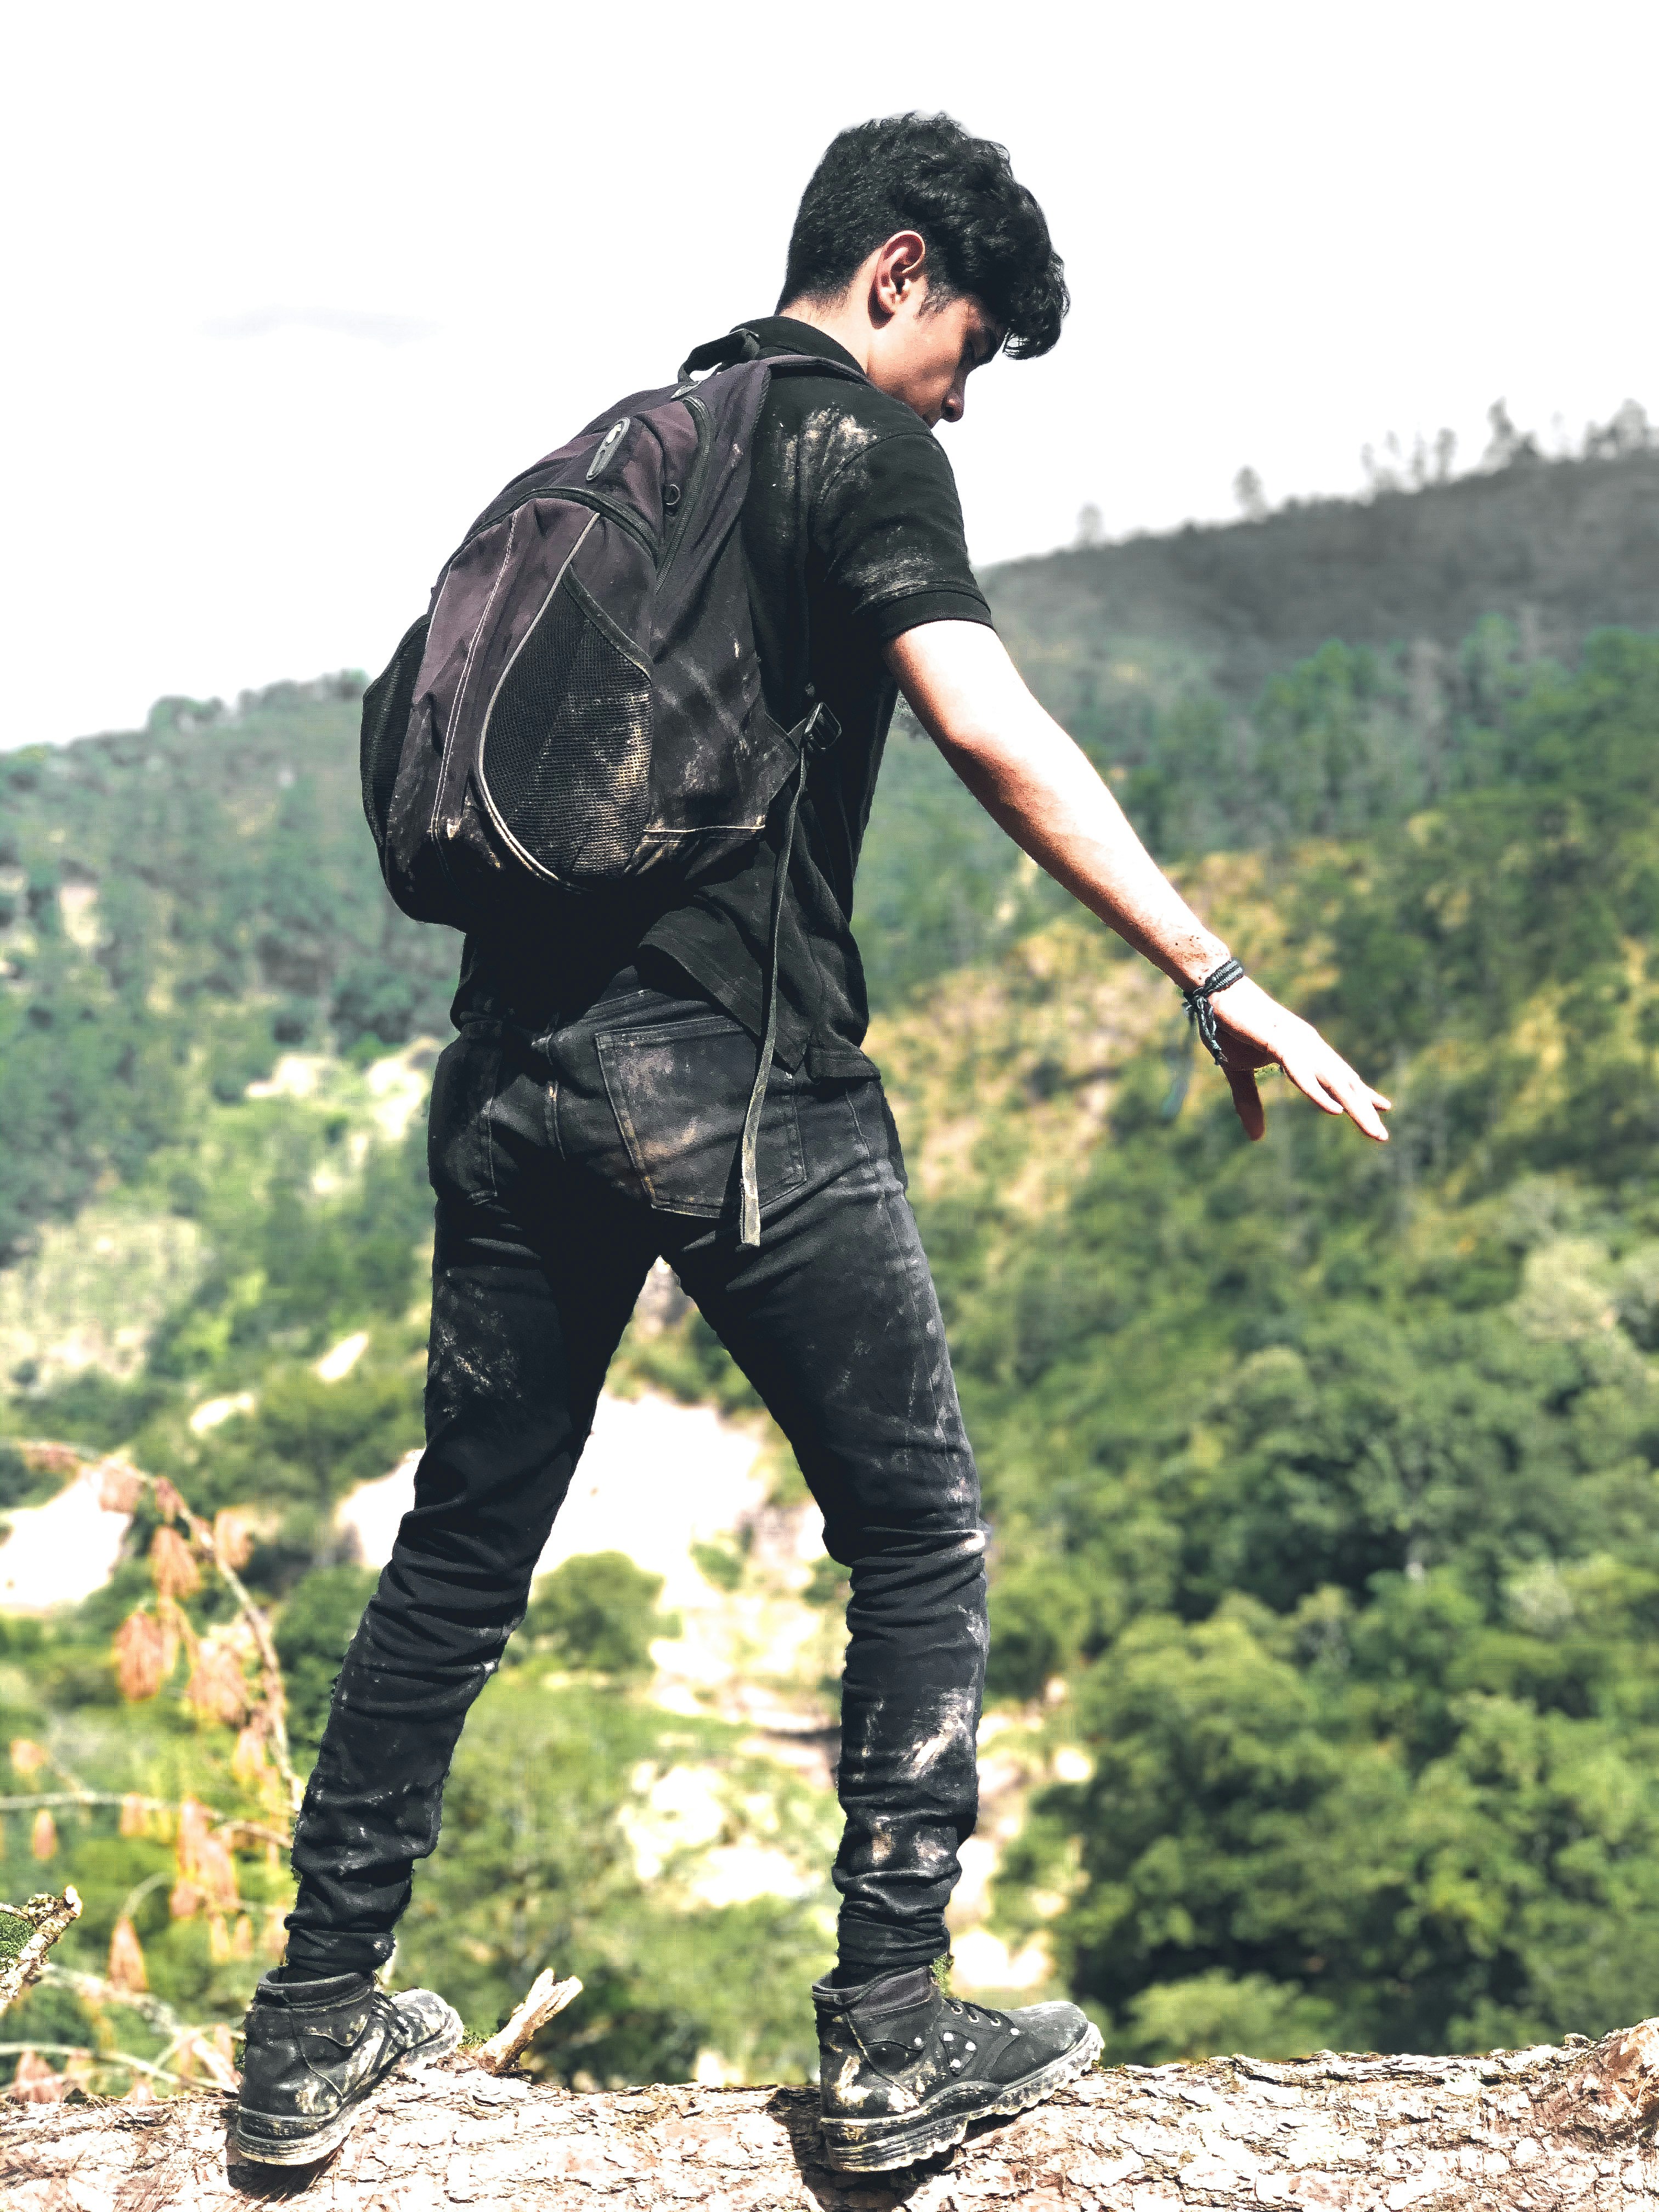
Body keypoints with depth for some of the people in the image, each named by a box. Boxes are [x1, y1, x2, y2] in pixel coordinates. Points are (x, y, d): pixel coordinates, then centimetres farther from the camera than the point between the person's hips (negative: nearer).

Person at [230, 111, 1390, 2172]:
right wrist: (1215, 977, -17)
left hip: (515, 1060, 7)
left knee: (462, 1547, 15)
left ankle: (315, 2032, 21)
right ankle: (892, 2037, 10)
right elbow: (990, 729, -17)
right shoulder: (855, 441, -3)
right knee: (919, 1539, 8)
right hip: (735, 1075, -7)